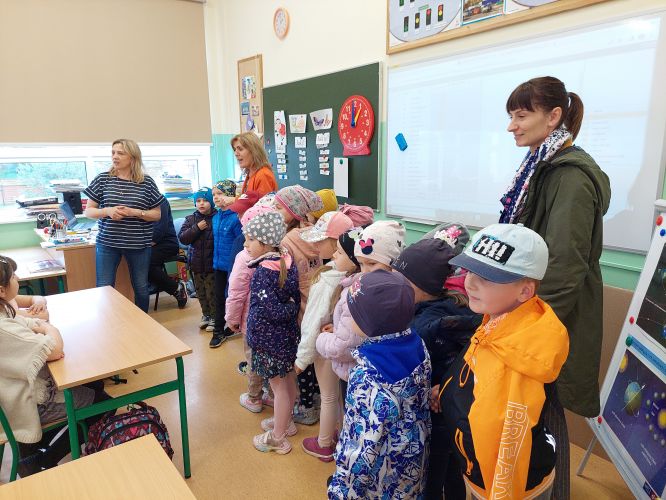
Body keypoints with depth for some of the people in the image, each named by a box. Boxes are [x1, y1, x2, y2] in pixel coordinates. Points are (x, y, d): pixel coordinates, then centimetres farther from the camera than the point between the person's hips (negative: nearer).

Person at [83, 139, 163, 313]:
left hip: (139, 244, 0)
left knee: (141, 288, 12)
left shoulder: (147, 182, -1)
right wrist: (107, 211, -16)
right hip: (107, 243, 0)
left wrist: (134, 212, -15)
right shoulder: (103, 179, 0)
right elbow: (88, 211, 4)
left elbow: (157, 214, 2)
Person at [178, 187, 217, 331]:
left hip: (212, 263, -5)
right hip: (197, 263, 5)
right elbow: (182, 238, -5)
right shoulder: (190, 219, 5)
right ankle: (206, 314, 35)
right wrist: (197, 228, -15)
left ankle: (214, 317, 20)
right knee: (200, 292, 17)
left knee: (212, 292, 3)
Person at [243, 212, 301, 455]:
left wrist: (291, 309, -9)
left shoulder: (263, 272, -25)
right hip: (289, 334, 8)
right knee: (288, 380, 22)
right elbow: (295, 300, 3)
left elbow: (274, 311, -25)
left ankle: (277, 438, 26)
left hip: (270, 338, -8)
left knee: (278, 386, 7)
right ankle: (285, 421, 43)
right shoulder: (288, 262, -3)